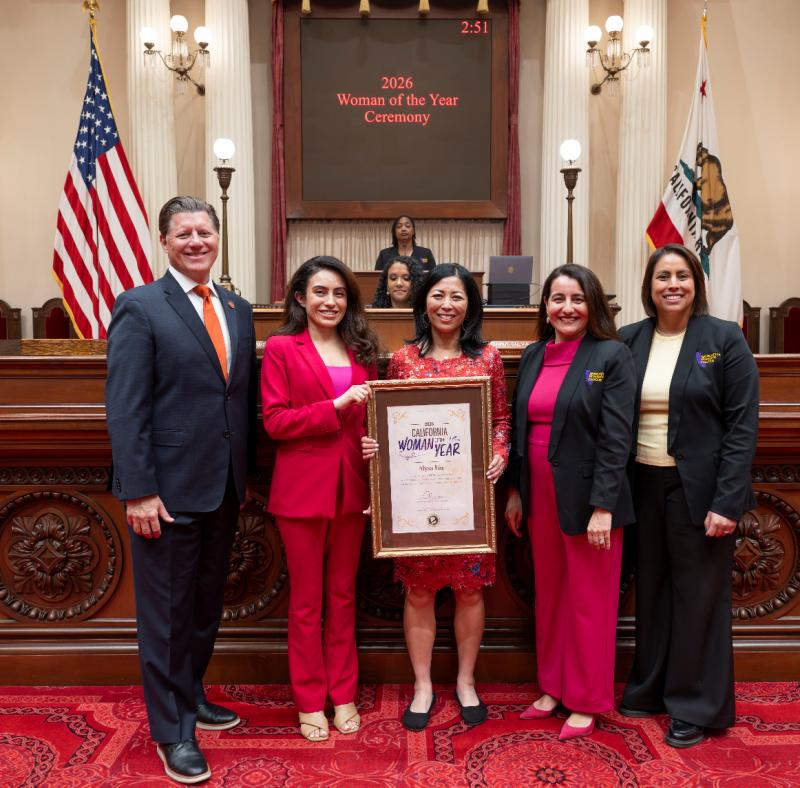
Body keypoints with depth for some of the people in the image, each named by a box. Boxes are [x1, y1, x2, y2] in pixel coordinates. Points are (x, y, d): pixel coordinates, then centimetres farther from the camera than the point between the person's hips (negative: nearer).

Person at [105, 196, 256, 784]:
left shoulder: (238, 309, 10)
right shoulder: (140, 308, -8)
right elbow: (125, 409, -13)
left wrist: (246, 473, 10)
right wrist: (139, 492, -17)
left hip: (224, 490, 6)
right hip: (168, 490, -6)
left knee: (206, 605, 19)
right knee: (167, 613, 7)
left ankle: (191, 696, 40)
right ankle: (172, 730, 24)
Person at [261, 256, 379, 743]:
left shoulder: (360, 350, 9)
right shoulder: (281, 348, -3)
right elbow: (275, 421, -10)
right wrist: (336, 406, -17)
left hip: (351, 487, 4)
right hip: (302, 488, -4)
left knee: (343, 595, 14)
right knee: (307, 600, 9)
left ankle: (343, 695, 28)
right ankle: (310, 701, 24)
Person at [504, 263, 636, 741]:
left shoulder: (612, 356, -9)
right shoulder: (533, 356, 7)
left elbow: (616, 438, -13)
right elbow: (519, 428, 11)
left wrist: (603, 506, -17)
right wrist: (515, 491, 9)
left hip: (586, 499, -5)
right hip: (540, 496, 6)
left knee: (589, 601, 7)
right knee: (549, 593, 16)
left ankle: (587, 701, 25)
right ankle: (553, 686, 34)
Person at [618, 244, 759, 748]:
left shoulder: (725, 339, -5)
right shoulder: (630, 341, 4)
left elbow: (743, 425, -9)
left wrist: (727, 500, -15)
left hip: (700, 489, -3)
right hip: (644, 487, 4)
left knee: (699, 594, 7)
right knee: (651, 591, 15)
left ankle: (696, 705, 23)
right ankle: (650, 689, 32)